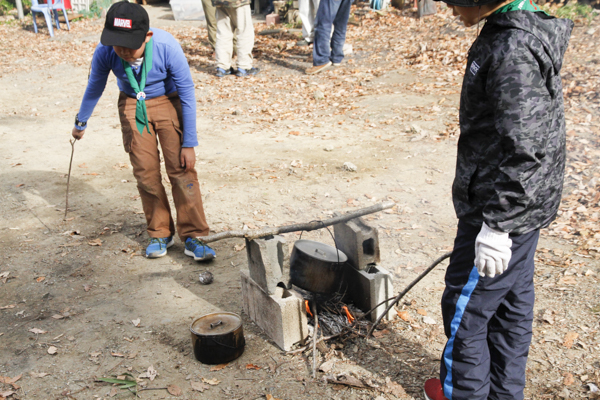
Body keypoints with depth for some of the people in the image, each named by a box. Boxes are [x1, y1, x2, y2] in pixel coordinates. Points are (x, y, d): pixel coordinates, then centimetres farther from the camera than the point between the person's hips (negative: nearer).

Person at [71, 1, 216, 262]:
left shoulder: (166, 46, -31)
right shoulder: (105, 52, -23)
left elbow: (187, 94, -20)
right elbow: (94, 88, -1)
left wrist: (189, 143, -17)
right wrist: (81, 122, 13)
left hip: (167, 102, -2)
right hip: (132, 106, 2)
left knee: (180, 169, -11)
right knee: (146, 173, -1)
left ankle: (192, 236, -2)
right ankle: (160, 234, 15)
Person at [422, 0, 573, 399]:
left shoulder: (514, 50, -24)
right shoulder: (525, 32, 9)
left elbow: (524, 148, -28)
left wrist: (496, 225, -24)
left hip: (505, 207, -10)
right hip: (525, 205, 10)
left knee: (465, 306, 7)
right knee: (512, 303, 21)